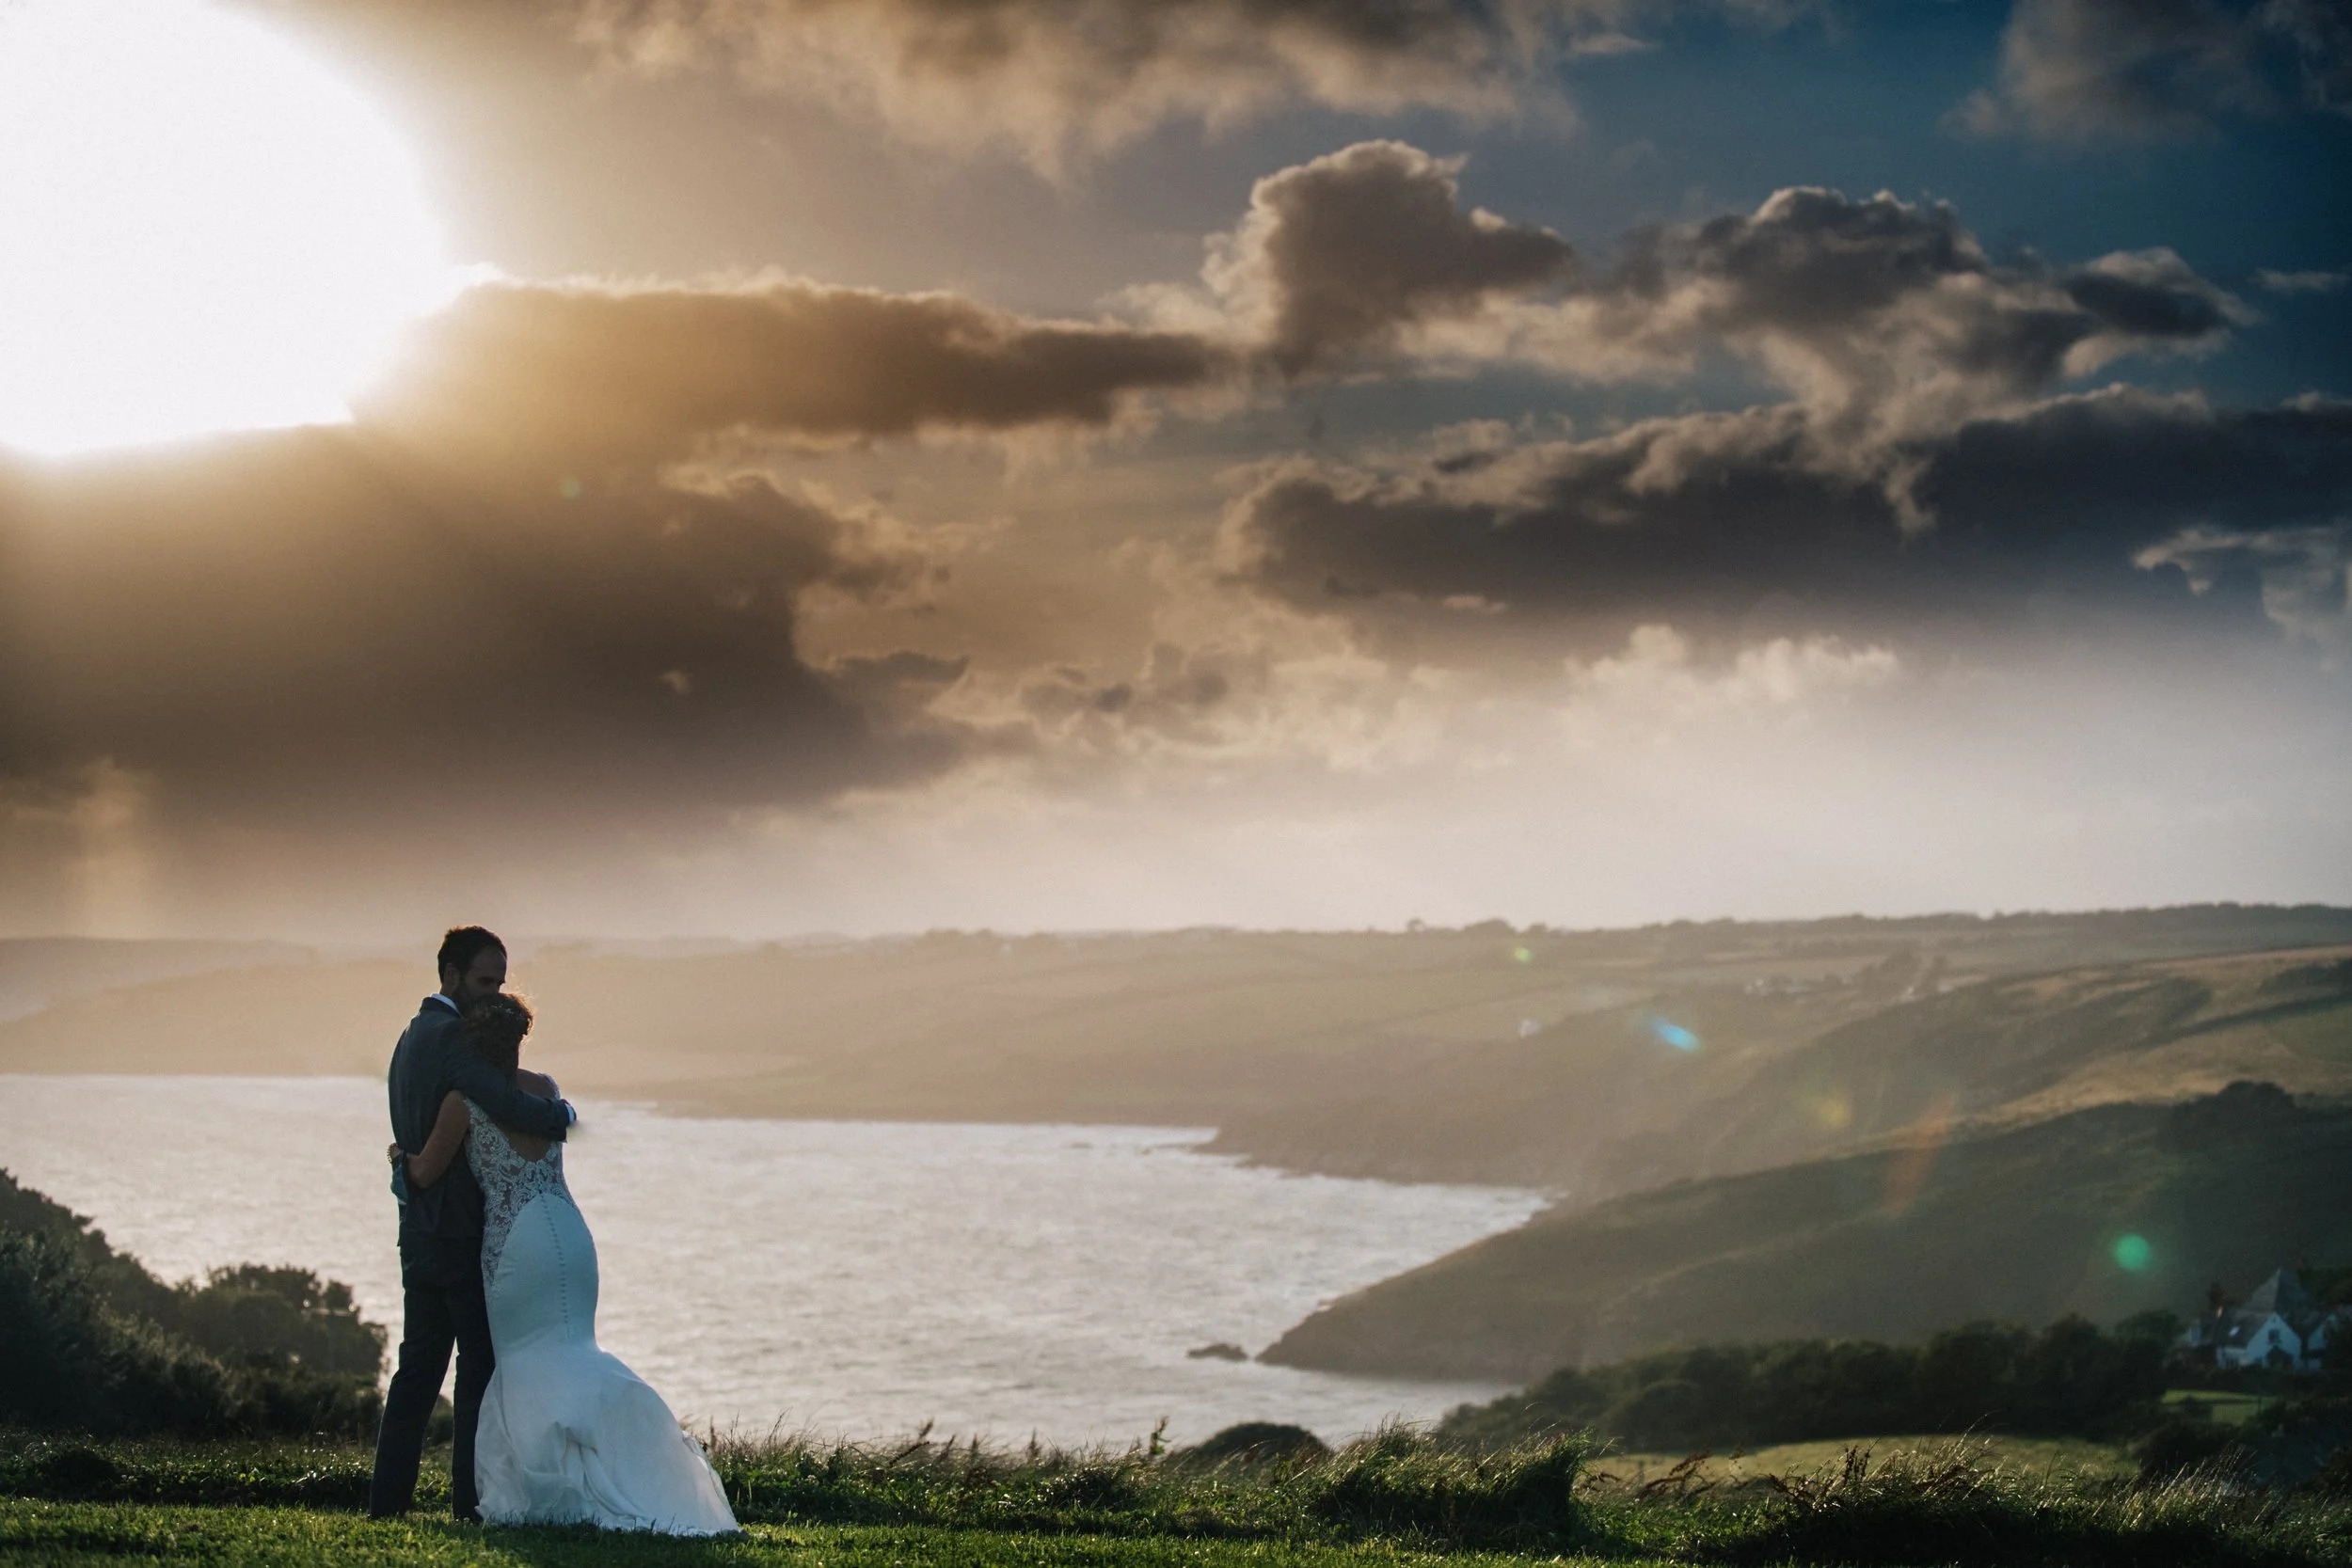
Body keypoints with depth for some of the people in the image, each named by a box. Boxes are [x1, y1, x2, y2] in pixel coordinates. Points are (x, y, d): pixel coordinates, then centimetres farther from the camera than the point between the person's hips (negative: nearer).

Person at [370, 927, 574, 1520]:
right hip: (462, 1232, -9)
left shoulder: (413, 1036, 17)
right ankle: (471, 1499, -6)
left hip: (420, 1231, 9)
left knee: (419, 1365, 11)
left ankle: (388, 1497, 10)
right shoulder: (450, 1037, -15)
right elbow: (514, 1108, -26)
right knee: (482, 1367, -5)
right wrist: (561, 1112, -7)